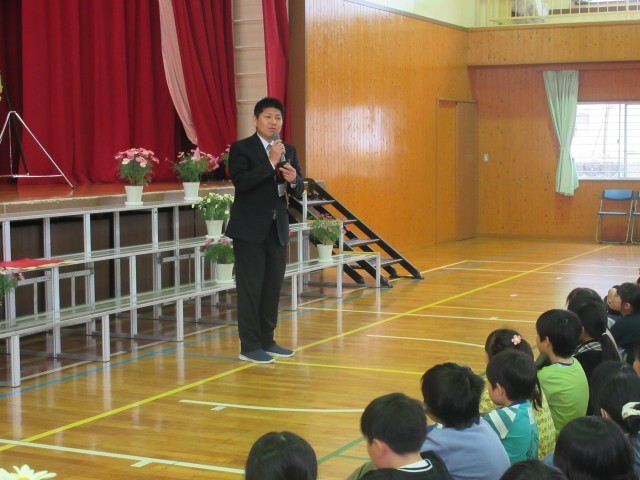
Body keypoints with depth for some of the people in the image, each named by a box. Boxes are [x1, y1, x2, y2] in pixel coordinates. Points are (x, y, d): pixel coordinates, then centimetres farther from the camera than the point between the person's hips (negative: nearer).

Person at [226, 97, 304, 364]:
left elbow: (297, 191, 10)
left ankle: (266, 340, 21)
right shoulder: (241, 149, -6)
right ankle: (249, 347, 4)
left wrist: (294, 179, -13)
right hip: (250, 229, -6)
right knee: (250, 288, -2)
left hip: (277, 228, 6)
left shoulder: (288, 151, 10)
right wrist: (270, 162, -23)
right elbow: (241, 182, -20)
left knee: (273, 287, 10)